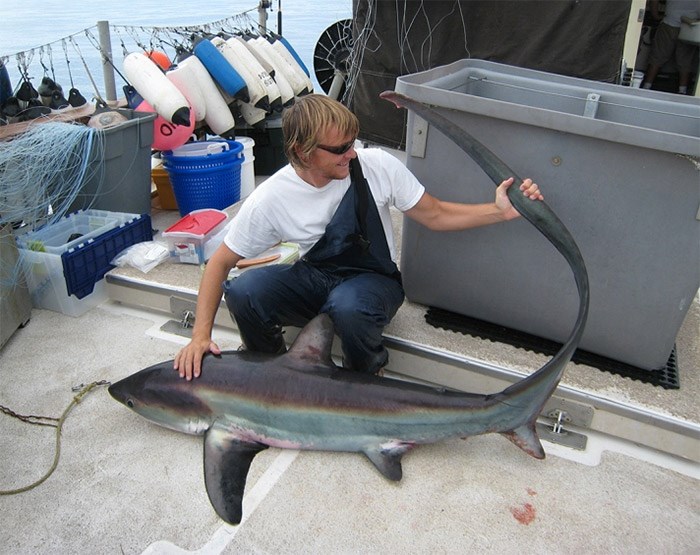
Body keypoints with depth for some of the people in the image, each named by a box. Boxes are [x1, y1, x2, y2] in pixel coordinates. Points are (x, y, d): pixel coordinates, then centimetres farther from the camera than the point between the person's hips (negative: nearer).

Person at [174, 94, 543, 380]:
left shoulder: (377, 166, -18)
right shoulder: (271, 199, -17)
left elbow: (434, 215, -8)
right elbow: (221, 262, -9)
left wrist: (499, 210, -22)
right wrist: (201, 335, -17)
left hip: (372, 278, -1)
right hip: (312, 276, 2)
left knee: (348, 307, -39)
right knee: (243, 291, -28)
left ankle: (367, 379, -3)